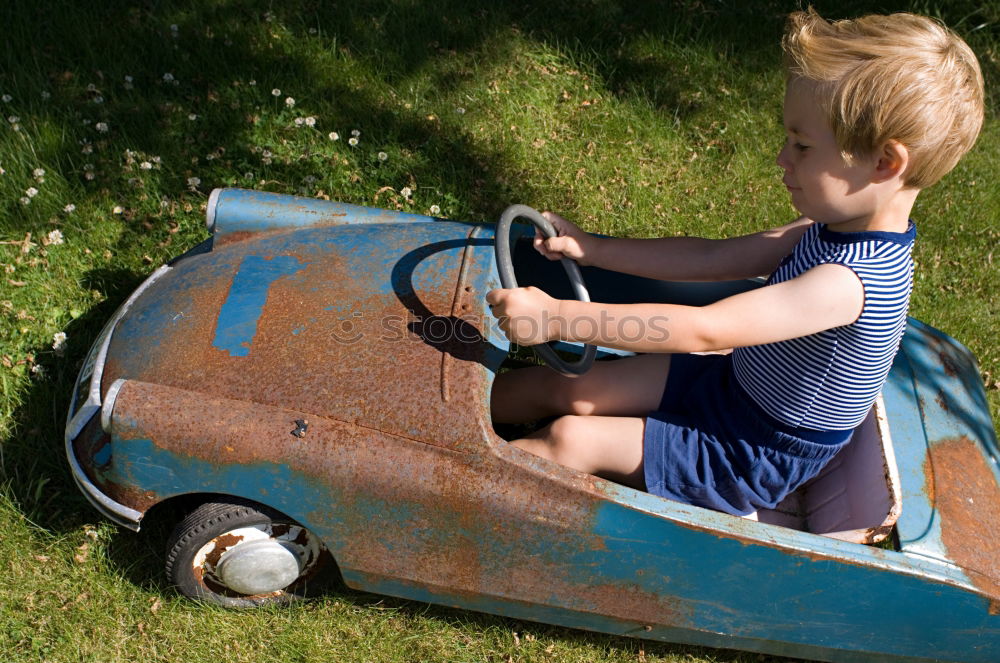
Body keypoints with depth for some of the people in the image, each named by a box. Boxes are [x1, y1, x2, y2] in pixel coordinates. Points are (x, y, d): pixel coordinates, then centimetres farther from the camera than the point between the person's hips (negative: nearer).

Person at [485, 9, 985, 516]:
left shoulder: (848, 281, -35)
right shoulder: (836, 227, -7)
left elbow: (701, 331, -37)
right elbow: (711, 258, -2)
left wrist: (557, 318, -36)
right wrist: (591, 249, -5)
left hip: (753, 460, -7)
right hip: (729, 382, 8)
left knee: (570, 439, -12)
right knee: (566, 389, 6)